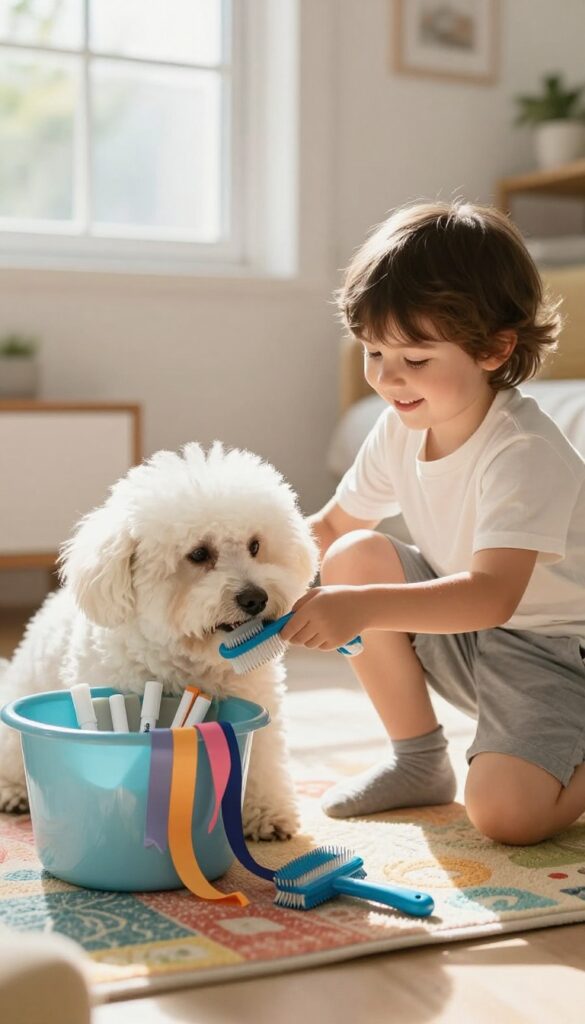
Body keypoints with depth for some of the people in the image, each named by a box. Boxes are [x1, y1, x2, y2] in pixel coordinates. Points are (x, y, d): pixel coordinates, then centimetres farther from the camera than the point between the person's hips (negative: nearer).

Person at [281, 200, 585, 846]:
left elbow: (492, 594, -38)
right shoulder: (400, 429, -5)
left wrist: (363, 607, -50)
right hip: (461, 632, 7)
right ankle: (418, 763, 2)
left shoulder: (526, 453, -27)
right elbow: (331, 526, 6)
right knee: (355, 556, -14)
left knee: (503, 812, -27)